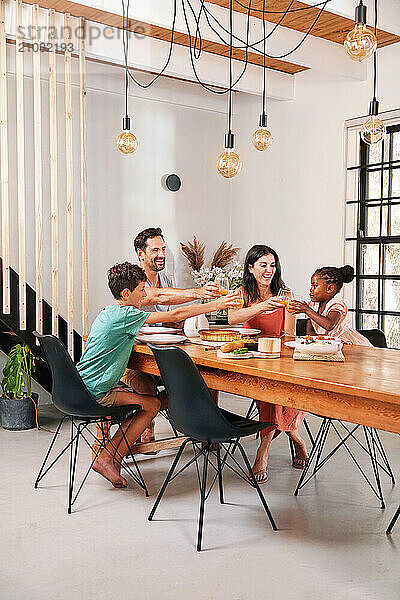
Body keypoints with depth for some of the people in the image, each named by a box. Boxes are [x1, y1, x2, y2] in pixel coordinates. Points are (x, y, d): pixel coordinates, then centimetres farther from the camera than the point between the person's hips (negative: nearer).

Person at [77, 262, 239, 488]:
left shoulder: (108, 312, 12)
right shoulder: (125, 314, -17)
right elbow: (175, 315, -15)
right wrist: (216, 305, -7)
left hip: (82, 386, 10)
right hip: (94, 393, -10)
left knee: (145, 399, 16)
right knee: (151, 404, -3)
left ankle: (108, 456, 12)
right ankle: (106, 459, 1)